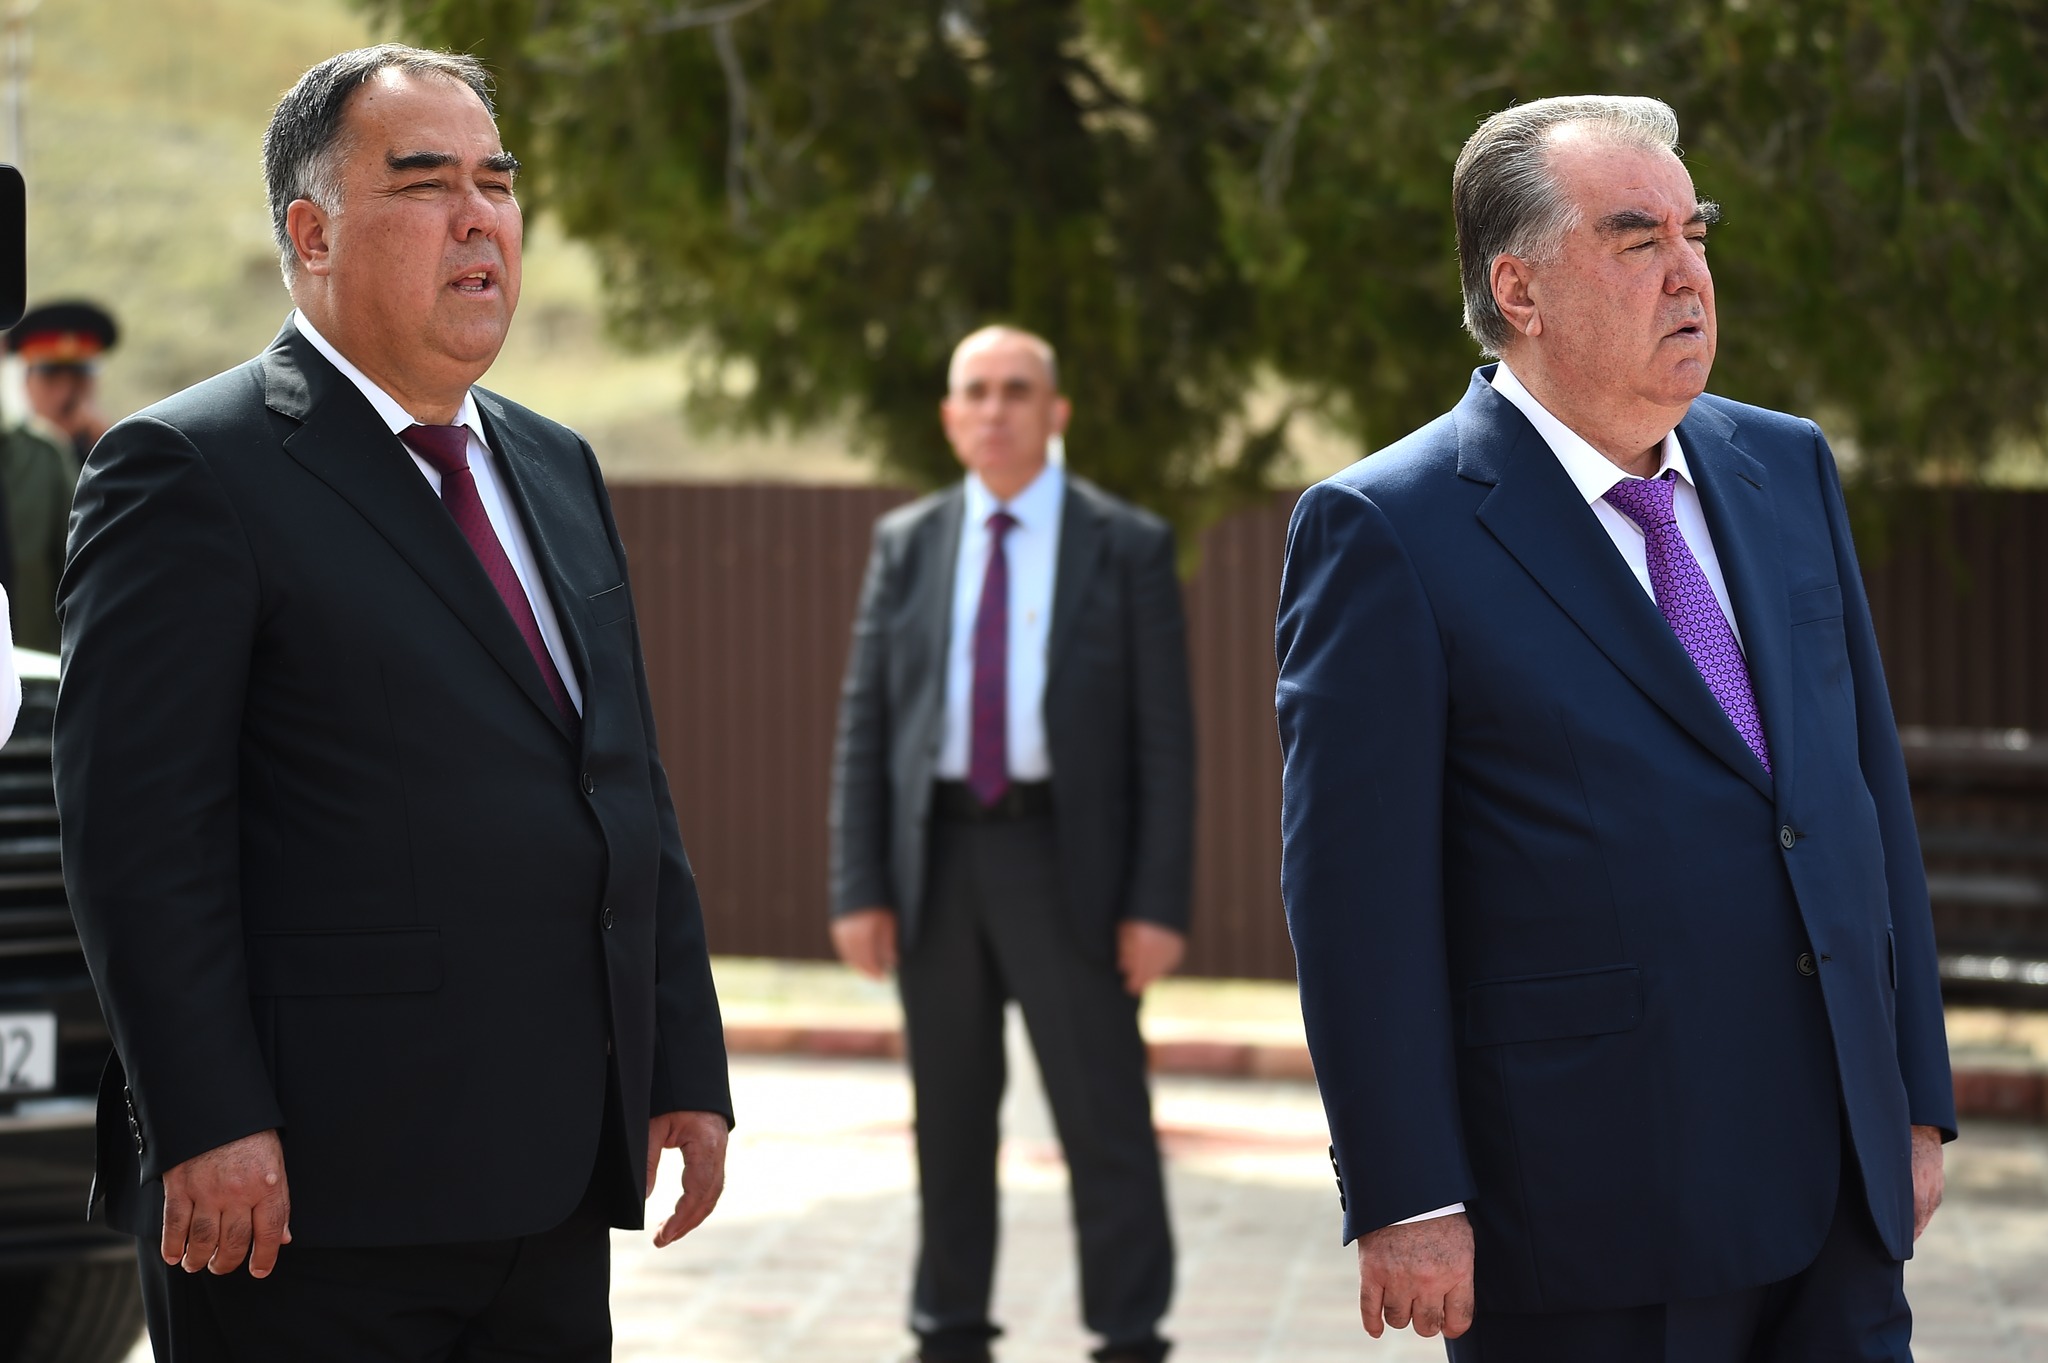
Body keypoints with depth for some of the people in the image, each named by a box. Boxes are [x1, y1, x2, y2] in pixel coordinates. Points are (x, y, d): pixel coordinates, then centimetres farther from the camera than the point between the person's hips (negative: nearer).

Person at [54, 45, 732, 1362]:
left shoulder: (556, 467, 19)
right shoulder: (189, 470, -5)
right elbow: (138, 827, -12)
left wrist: (687, 1067, 14)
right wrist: (208, 1127, -19)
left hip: (553, 1190, 7)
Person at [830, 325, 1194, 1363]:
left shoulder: (1127, 547, 1)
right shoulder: (906, 545, 9)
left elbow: (1164, 736, -2)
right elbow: (863, 723, 7)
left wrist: (1158, 903, -9)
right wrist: (858, 888, -1)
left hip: (1065, 857, -3)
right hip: (936, 857, 3)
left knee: (1104, 1113, -4)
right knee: (949, 1119, 9)